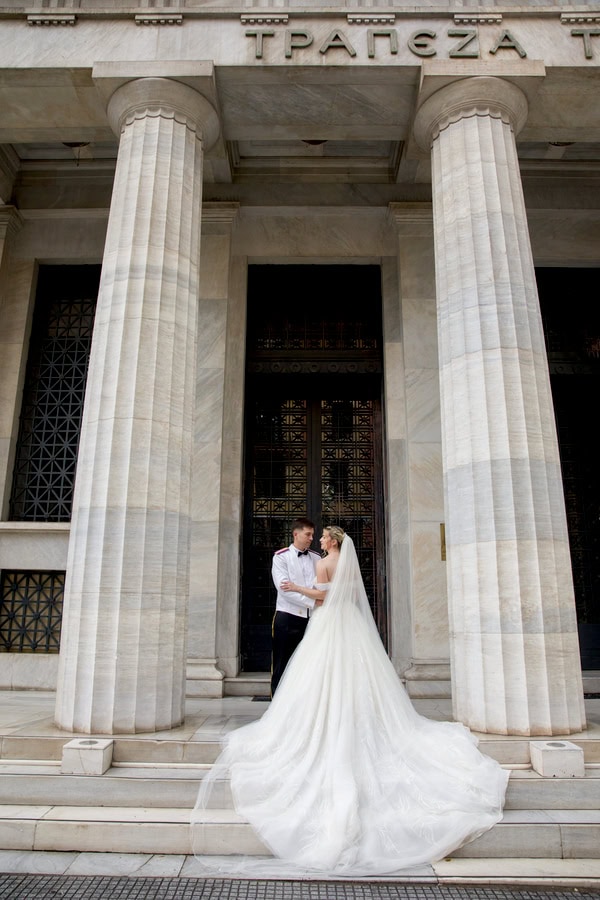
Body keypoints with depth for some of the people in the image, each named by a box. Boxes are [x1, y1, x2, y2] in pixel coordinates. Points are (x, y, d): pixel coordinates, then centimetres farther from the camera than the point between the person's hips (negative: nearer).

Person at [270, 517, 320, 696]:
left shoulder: (316, 558, 10)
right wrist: (313, 602, -19)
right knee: (282, 668, 4)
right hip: (288, 617, -4)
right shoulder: (281, 557, -2)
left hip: (311, 618, 4)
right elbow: (284, 588, -15)